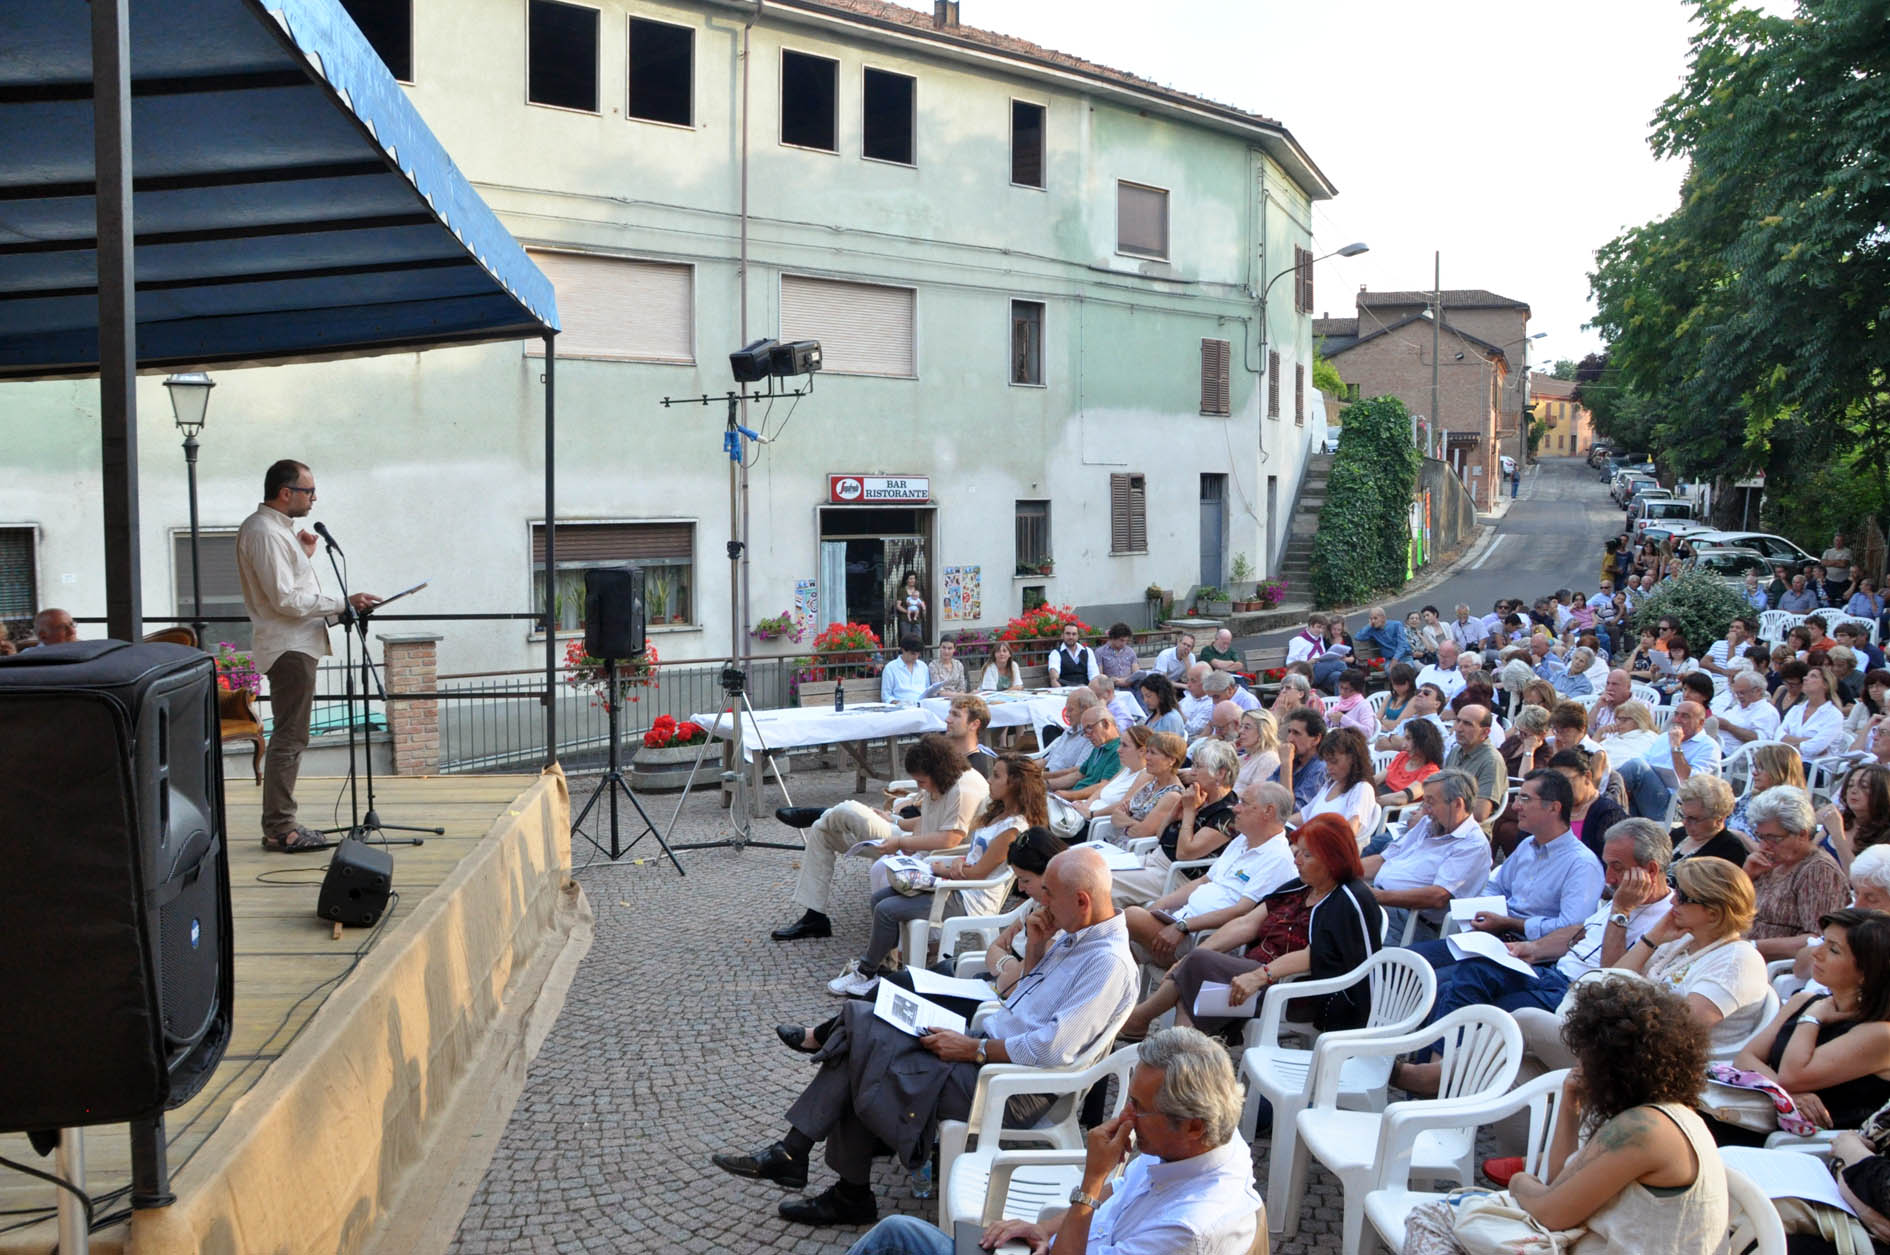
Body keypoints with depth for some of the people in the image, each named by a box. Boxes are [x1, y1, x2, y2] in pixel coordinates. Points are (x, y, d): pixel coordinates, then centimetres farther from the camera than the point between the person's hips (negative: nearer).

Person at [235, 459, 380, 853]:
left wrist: (304, 554, 13)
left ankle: (279, 825, 20)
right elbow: (285, 599, -21)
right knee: (289, 739, -10)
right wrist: (343, 604, -19)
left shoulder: (274, 528, 18)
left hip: (293, 646, 11)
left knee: (288, 737, 14)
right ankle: (280, 830, -8)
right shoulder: (265, 532, -15)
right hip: (289, 647, -11)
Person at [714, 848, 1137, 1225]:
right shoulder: (1074, 937, 11)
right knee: (859, 1020, -4)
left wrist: (972, 1048, -17)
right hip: (986, 1049, 10)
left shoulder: (1109, 963, -19)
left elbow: (1052, 1050, -26)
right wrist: (1036, 948, 7)